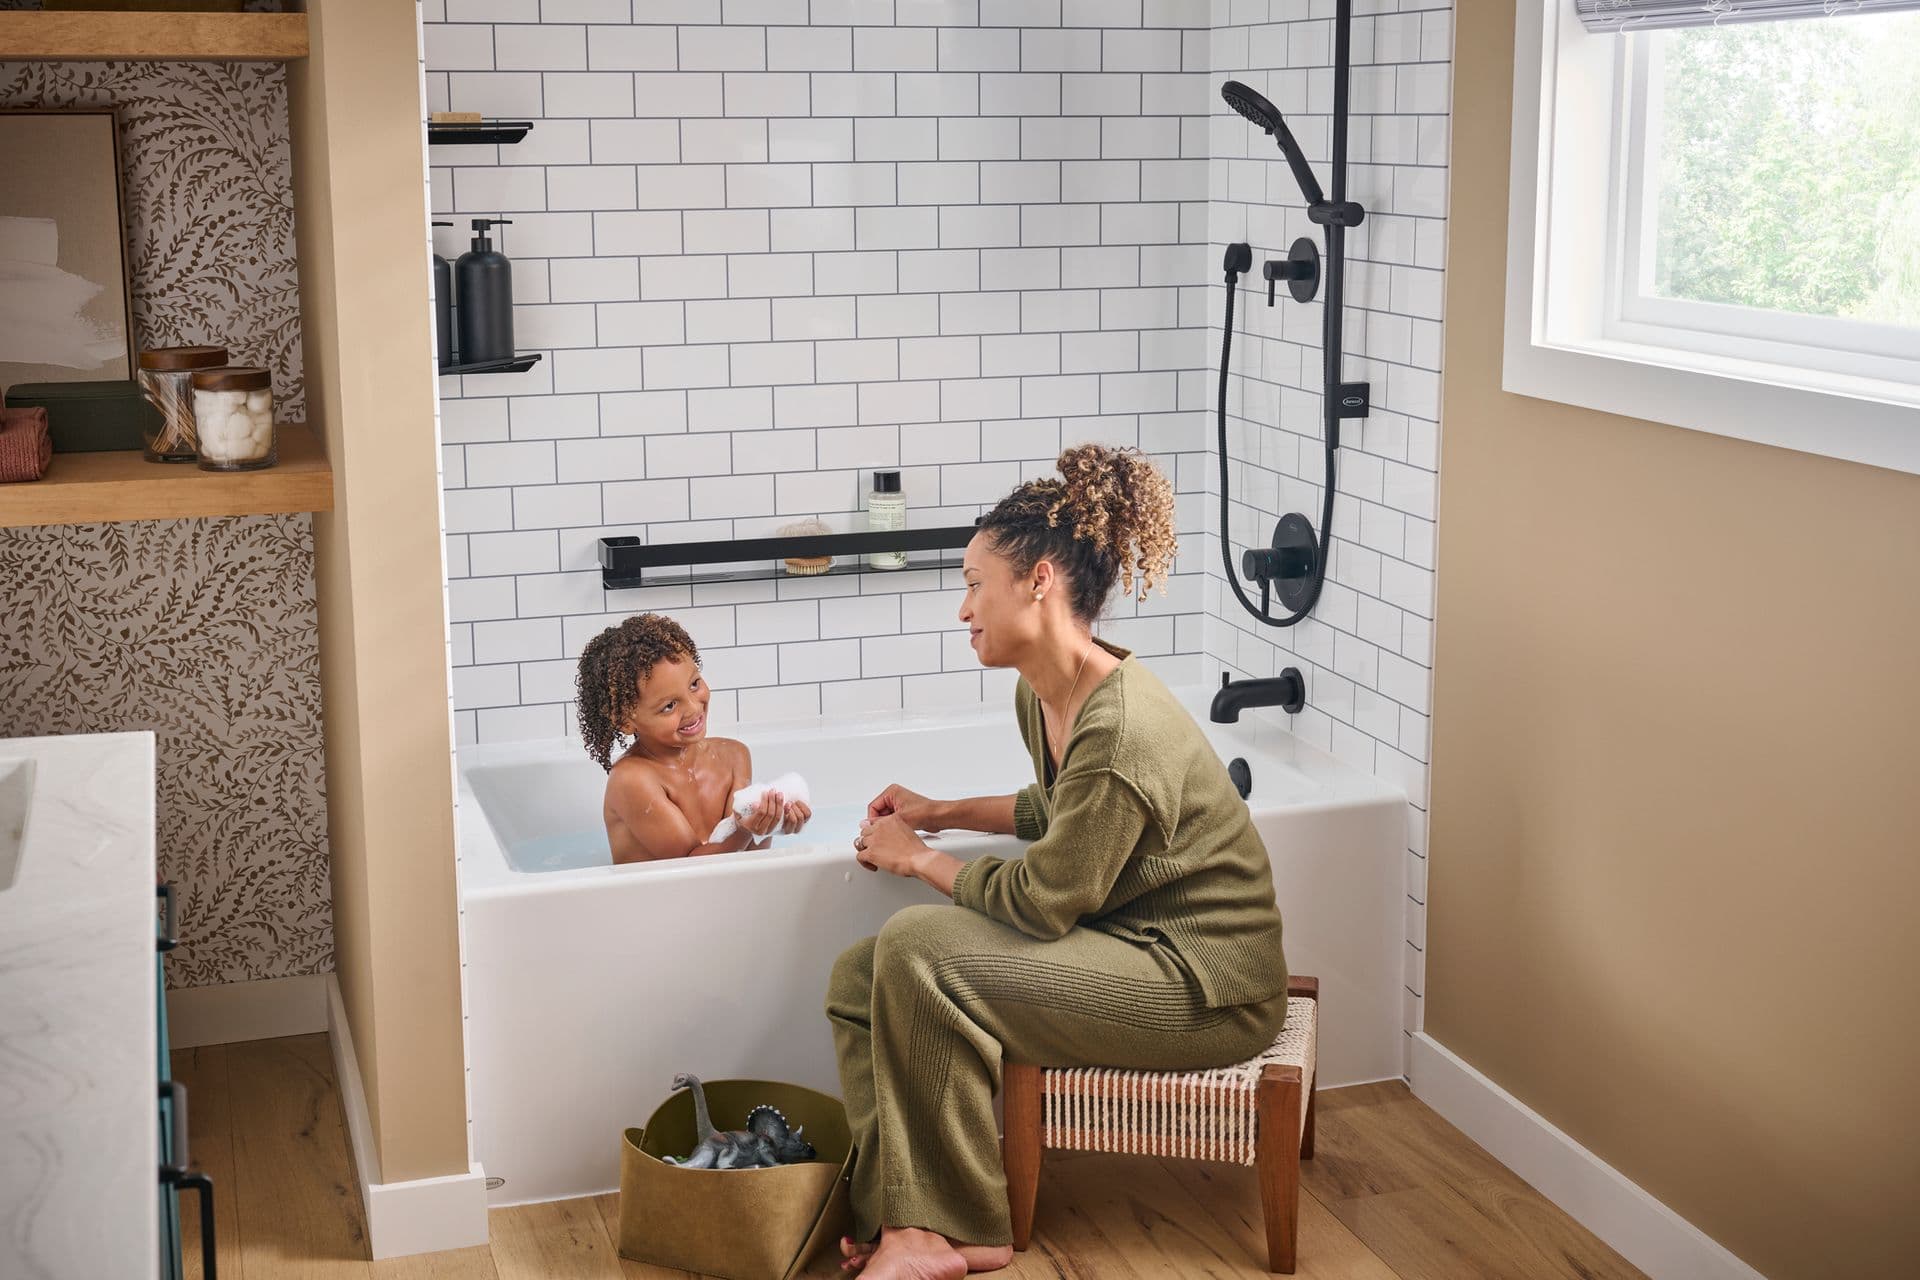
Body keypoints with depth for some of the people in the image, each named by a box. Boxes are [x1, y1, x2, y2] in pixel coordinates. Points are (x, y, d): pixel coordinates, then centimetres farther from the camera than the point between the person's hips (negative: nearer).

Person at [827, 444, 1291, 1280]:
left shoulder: (1120, 731, -28)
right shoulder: (1041, 695, 2)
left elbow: (1040, 903, -20)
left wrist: (918, 859, -5)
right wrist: (941, 813, 13)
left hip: (1208, 988, -10)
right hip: (1128, 943, 10)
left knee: (918, 951, -23)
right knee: (860, 978, -1)